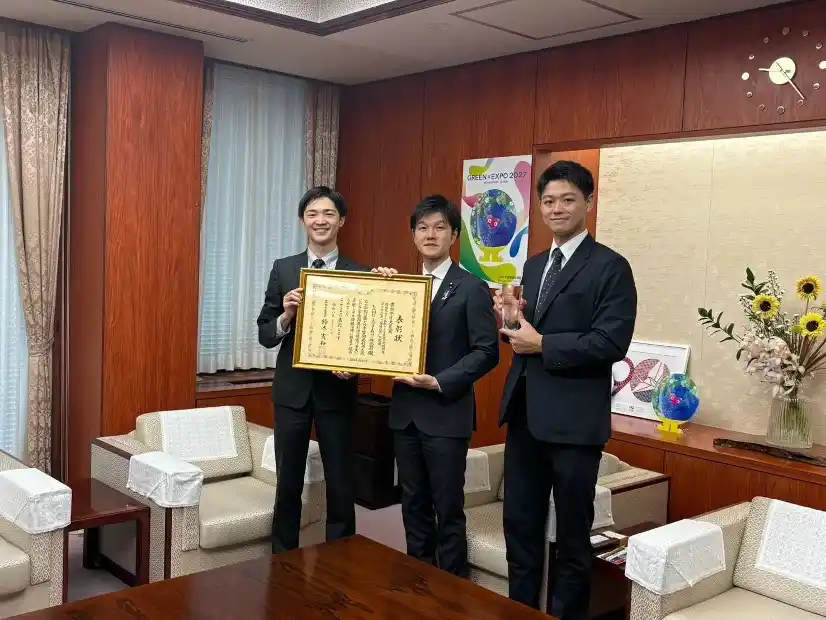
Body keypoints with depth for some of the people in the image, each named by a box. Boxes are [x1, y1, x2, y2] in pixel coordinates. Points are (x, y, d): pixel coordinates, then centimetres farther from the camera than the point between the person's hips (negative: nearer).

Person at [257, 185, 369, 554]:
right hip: (292, 390, 1)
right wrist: (286, 316, -17)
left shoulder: (360, 274, 0)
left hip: (337, 391, -1)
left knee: (341, 487, 8)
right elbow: (265, 336, 2)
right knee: (288, 485, 11)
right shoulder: (283, 269, 3)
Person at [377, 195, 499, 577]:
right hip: (405, 411, 6)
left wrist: (441, 382, -19)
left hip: (447, 413, -5)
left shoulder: (472, 288, -5)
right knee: (413, 504, 15)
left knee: (448, 509, 3)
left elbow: (487, 352, -11)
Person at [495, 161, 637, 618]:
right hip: (524, 413, 7)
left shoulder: (610, 267, -8)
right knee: (519, 524, 16)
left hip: (573, 418, -7)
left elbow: (612, 342, -18)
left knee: (572, 531, 10)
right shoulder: (533, 265, 14)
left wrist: (541, 344, -16)